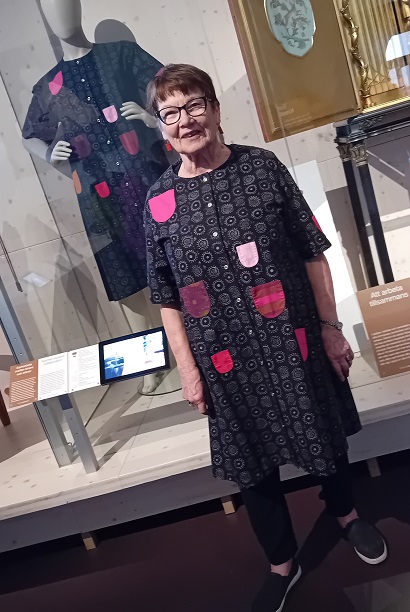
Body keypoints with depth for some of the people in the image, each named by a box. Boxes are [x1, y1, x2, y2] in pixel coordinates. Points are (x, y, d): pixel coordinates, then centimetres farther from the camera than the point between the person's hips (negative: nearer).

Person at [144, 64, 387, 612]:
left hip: (293, 342, 0)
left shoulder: (263, 167, -6)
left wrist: (330, 327, -1)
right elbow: (168, 298, 1)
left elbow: (312, 252, -1)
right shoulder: (159, 203, -4)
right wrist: (188, 368, -1)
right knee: (252, 464, 14)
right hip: (228, 362, 1)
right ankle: (282, 564, 41)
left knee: (324, 435, 19)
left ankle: (345, 512, 54)